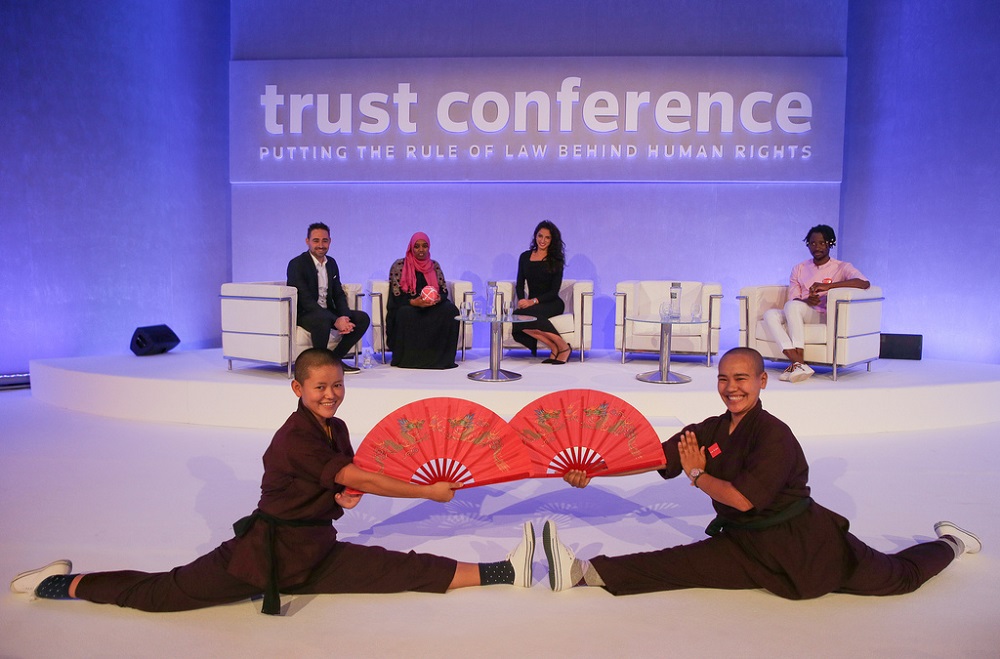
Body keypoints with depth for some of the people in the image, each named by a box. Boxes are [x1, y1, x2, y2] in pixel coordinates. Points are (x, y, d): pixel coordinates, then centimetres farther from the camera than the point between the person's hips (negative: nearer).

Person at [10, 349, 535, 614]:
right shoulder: (294, 437, -21)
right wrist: (429, 492, -21)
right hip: (268, 549, -6)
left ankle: (503, 573, -12)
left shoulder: (336, 429, 7)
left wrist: (345, 496, -7)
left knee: (405, 570, -7)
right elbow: (355, 478, -27)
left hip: (314, 553, 6)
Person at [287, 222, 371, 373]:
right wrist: (335, 321, -29)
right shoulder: (297, 264, -13)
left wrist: (344, 317, -14)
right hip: (303, 314, -7)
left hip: (327, 311, 8)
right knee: (322, 320, -39)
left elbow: (339, 295, 9)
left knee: (363, 318, -8)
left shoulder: (331, 263, 10)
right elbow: (305, 300, -22)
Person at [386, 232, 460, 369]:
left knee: (451, 310, -27)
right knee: (406, 314, -39)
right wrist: (414, 302, -26)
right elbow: (396, 296, -6)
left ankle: (440, 357, -21)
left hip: (432, 306, 3)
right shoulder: (399, 266, 1)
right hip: (407, 306, -3)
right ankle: (409, 358, -24)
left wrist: (438, 298, -17)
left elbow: (444, 290, 8)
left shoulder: (434, 265, 13)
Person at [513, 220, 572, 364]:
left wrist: (534, 301, -19)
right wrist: (521, 300, -11)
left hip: (551, 304, -3)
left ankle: (562, 346, -27)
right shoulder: (525, 257, 13)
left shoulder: (555, 260, 2)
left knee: (523, 314, -36)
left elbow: (554, 291, -4)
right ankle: (555, 347, -24)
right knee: (517, 321, -33)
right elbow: (520, 285, 11)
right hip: (531, 304, 4)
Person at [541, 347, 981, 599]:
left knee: (899, 577, 13)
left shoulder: (773, 435, -21)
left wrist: (696, 475, -14)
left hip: (803, 542, -4)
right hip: (747, 545, 5)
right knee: (682, 564, -17)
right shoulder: (712, 430, 0)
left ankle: (949, 544, 43)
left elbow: (744, 497, -29)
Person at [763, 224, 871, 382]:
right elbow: (793, 298, 9)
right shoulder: (799, 269, 19)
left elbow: (865, 283, -14)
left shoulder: (842, 267, 6)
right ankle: (798, 363, -42)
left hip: (826, 318, -4)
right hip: (799, 315, 4)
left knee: (792, 306, -34)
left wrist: (827, 286, -23)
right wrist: (806, 301, -17)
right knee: (770, 314, -27)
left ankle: (798, 363, -40)